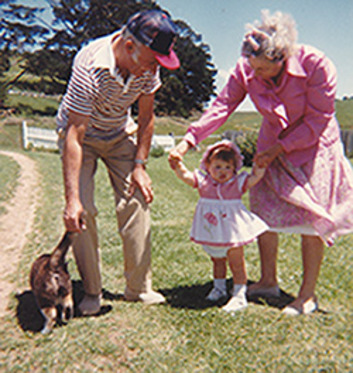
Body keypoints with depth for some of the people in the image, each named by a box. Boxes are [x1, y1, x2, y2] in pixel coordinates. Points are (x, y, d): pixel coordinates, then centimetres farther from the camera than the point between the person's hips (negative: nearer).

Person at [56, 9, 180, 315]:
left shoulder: (148, 65, -18)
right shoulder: (89, 67, -34)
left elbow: (146, 117, -4)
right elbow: (74, 135, -36)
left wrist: (140, 166, -8)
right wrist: (71, 198, -39)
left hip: (119, 134, 4)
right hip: (81, 134, -4)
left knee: (136, 201, -9)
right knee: (82, 209, -16)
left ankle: (139, 288, 3)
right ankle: (91, 292, 0)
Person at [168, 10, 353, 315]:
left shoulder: (316, 65, -26)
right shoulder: (247, 71, -16)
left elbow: (318, 121, -20)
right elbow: (222, 106, -17)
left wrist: (278, 149, -21)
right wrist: (189, 140, -27)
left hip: (313, 145, -4)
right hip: (273, 145, 4)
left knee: (311, 218, -3)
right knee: (264, 211, 5)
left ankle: (308, 295, 10)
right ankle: (268, 281, 22)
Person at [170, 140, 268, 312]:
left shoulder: (237, 184, -5)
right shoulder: (203, 182, -2)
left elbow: (255, 177, -8)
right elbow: (186, 176, -8)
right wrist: (177, 165, -23)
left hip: (232, 233, -3)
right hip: (212, 234, 3)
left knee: (236, 263, 3)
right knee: (217, 261, 22)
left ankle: (239, 295, 12)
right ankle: (219, 287, 42)